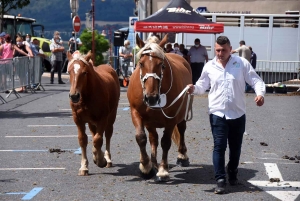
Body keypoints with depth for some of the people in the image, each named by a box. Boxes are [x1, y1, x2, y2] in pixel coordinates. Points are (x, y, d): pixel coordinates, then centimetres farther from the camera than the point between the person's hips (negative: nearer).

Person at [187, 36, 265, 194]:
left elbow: (256, 80, -3)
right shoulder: (209, 66, 2)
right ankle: (220, 180, -4)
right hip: (218, 114, -1)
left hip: (238, 114, 1)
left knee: (235, 147, 15)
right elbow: (202, 85, 11)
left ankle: (232, 173, 37)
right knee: (219, 146, -8)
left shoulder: (242, 63, -2)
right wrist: (194, 89, -11)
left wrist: (260, 93, -22)